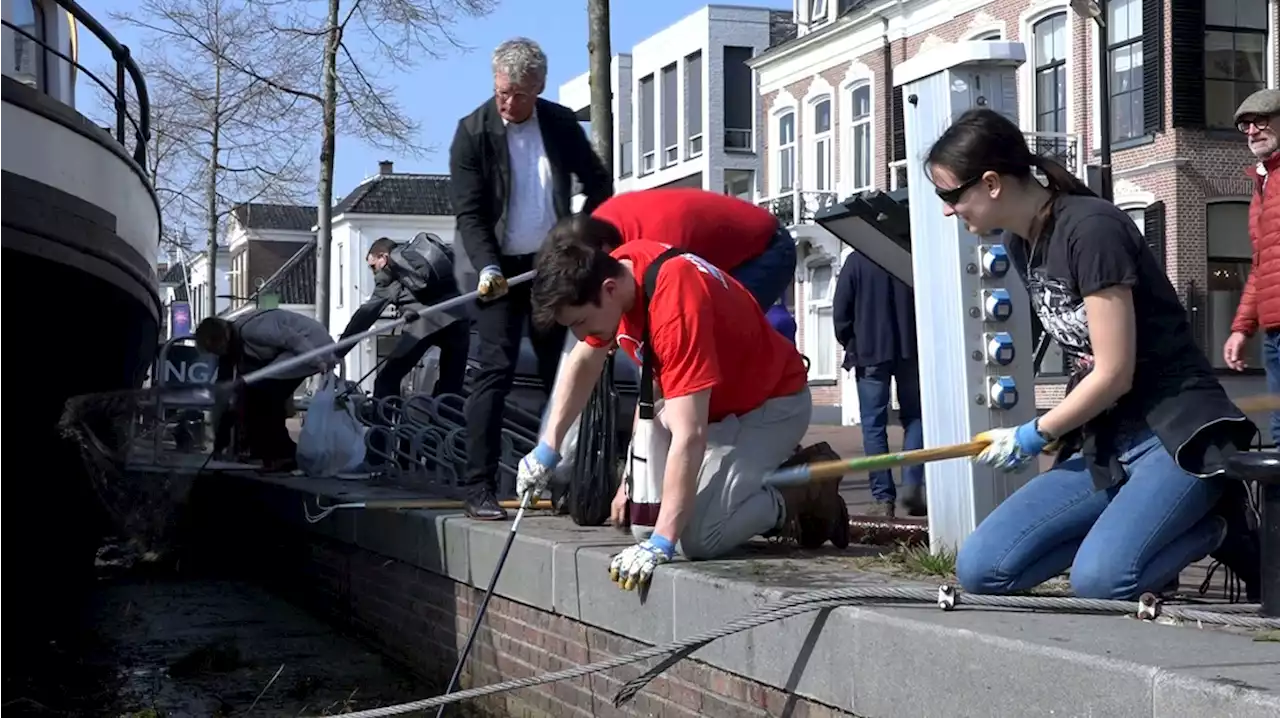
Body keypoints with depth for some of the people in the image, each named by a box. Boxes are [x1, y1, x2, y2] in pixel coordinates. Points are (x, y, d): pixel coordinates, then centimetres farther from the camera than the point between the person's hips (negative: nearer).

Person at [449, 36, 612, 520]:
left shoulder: (561, 123, 1)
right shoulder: (473, 132, -9)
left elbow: (598, 183, 13)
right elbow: (468, 213, -12)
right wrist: (487, 268, -24)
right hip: (501, 269, -4)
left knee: (561, 373, 8)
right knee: (495, 373, -12)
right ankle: (479, 489, -12)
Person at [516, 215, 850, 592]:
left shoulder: (675, 305, -38)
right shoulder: (613, 271, -12)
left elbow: (689, 438, -41)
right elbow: (583, 360, 8)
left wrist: (660, 543, -43)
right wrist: (547, 447, 5)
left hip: (770, 404, -8)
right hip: (708, 400, 9)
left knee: (699, 538, -23)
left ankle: (800, 498, 1)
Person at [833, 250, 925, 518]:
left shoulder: (857, 260, -2)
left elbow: (841, 310, -4)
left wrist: (851, 347, 7)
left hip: (870, 353, -2)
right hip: (910, 350, 2)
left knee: (874, 425, 1)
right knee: (914, 417, 14)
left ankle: (883, 499, -4)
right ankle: (912, 484, -3)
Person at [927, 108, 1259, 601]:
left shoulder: (1091, 229, -18)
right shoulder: (1018, 242, 9)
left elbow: (1114, 373, -17)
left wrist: (1033, 437, -4)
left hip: (1178, 434, -9)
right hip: (1104, 444, 9)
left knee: (1100, 580, -32)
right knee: (980, 569, -7)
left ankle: (1218, 526, -2)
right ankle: (1182, 523, 2)